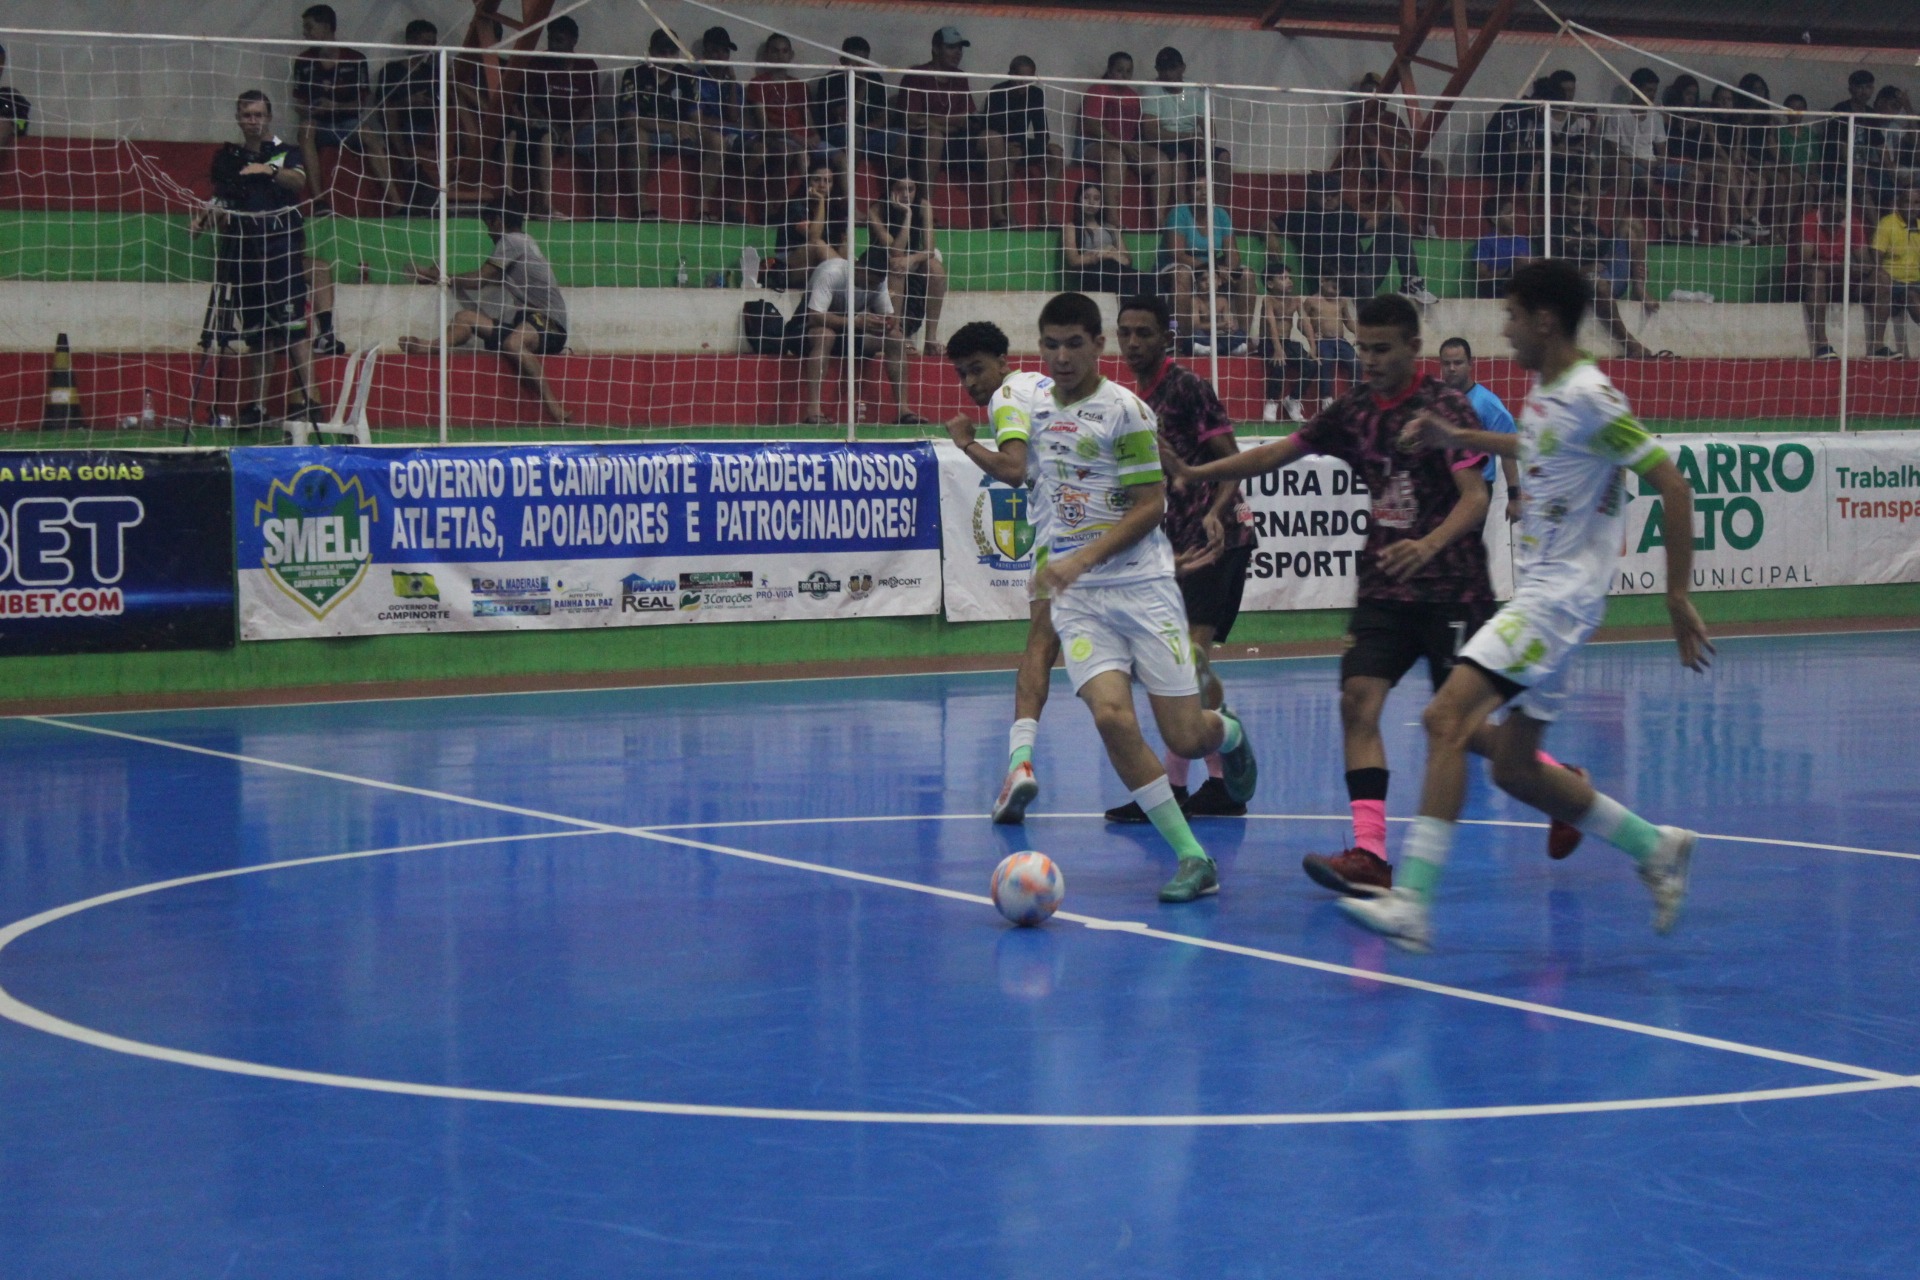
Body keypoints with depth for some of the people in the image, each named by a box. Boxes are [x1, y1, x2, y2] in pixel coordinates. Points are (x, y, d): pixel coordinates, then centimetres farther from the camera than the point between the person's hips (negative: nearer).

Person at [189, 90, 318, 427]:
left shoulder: (286, 152, 5)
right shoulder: (227, 158, 16)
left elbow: (298, 180, -16)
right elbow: (222, 204, 19)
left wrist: (270, 170, -35)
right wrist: (206, 216, -3)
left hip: (282, 248, -4)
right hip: (242, 251, 4)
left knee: (290, 324, -14)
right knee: (254, 332, 6)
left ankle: (308, 398, -18)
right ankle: (258, 404, 10)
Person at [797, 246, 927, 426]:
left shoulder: (878, 279, -7)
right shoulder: (831, 273, -27)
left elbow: (888, 315, -2)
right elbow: (815, 316, -36)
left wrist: (891, 322, -28)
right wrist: (857, 321, -45)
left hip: (851, 328, 6)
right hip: (813, 328, -6)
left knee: (896, 336, -15)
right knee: (825, 335, -41)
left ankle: (902, 410, -17)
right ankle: (813, 412, -47)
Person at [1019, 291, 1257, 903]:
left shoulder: (1125, 410, -8)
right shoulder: (1037, 409, 9)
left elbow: (1149, 506, -11)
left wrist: (1082, 559, -20)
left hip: (1142, 586, -4)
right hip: (1076, 598, 4)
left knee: (1184, 737, -3)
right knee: (1112, 718, -19)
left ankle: (1230, 733, 38)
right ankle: (1193, 859, -10)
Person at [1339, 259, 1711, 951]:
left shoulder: (1591, 397, -16)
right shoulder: (1543, 389, 11)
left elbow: (1672, 485, -17)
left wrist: (1677, 595, -17)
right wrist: (1459, 438, 27)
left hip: (1561, 595, -10)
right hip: (1537, 590, 10)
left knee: (1447, 717, -22)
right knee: (1515, 769, 12)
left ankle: (1411, 902, -27)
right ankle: (1656, 848, 28)